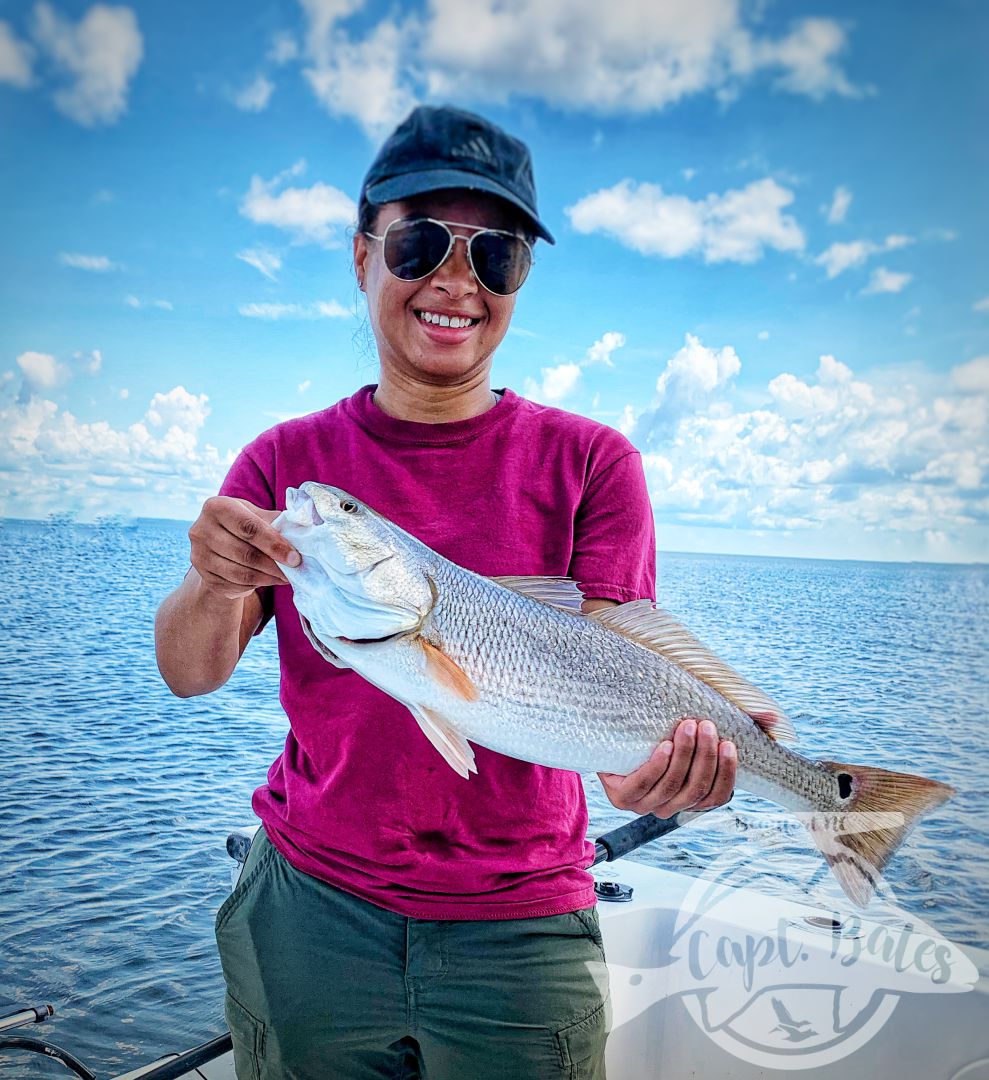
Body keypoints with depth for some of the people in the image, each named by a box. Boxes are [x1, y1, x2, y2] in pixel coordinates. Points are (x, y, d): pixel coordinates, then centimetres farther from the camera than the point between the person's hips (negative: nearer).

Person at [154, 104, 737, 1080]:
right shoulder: (288, 461, -1)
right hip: (307, 907, 2)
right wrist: (217, 585, -29)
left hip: (519, 926, -1)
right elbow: (189, 673, -7)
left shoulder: (588, 462, -5)